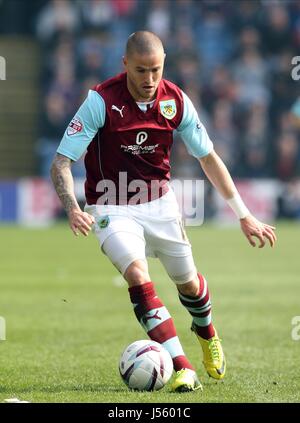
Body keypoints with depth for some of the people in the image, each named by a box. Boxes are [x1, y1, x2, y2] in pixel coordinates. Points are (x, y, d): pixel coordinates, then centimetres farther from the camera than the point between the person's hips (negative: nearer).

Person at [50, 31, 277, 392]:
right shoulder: (101, 101, -21)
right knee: (138, 277, -26)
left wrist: (244, 216, 1)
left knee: (187, 281, 13)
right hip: (113, 209, -4)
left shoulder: (176, 101, -9)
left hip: (160, 204, 4)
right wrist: (73, 209, -39)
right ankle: (182, 368, -27)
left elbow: (208, 159, 2)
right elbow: (61, 162, -20)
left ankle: (206, 334, 49)